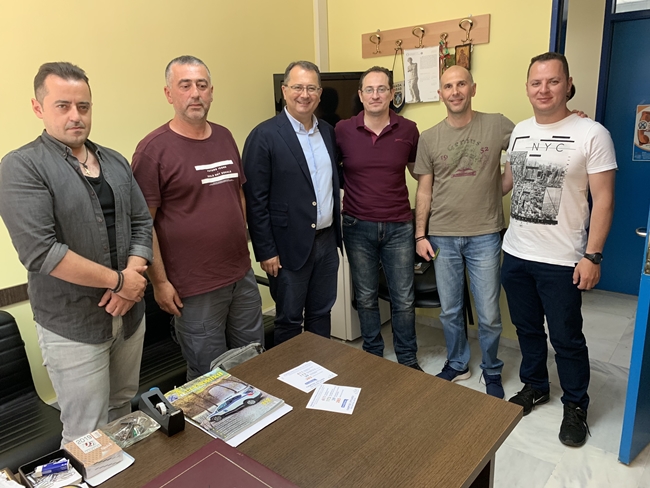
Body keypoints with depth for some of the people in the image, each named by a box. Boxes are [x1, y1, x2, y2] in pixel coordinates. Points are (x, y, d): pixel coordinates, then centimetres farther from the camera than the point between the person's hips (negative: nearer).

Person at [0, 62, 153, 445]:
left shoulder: (115, 162, 8)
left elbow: (142, 223, 6)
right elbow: (39, 251, -21)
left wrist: (133, 278, -11)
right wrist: (119, 280, -17)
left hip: (129, 313, 6)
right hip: (73, 325, -5)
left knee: (123, 411, 21)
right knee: (88, 435, 5)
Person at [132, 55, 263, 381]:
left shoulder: (224, 137, 8)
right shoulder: (154, 149, -11)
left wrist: (243, 246, 14)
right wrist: (160, 281, -11)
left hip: (242, 275, 6)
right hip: (195, 287, -6)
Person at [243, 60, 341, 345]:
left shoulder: (328, 132, 8)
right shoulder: (264, 136, -12)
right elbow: (255, 199, -13)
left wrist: (335, 232, 11)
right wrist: (266, 251, -13)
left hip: (327, 240, 6)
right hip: (290, 246, -6)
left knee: (321, 314, 19)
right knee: (289, 321, 10)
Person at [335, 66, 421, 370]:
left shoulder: (408, 130, 0)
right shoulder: (343, 131, -2)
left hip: (398, 227, 0)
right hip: (358, 227, 0)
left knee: (404, 299, 8)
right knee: (365, 297, 12)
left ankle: (408, 359, 27)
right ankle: (373, 355, 32)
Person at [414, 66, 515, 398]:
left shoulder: (497, 125, -3)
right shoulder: (429, 138, 3)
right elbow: (424, 190, 5)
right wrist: (420, 235, 2)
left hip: (484, 236, -2)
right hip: (443, 237, 2)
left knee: (489, 315, 6)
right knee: (449, 311, 13)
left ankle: (492, 371, 30)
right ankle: (457, 364, 35)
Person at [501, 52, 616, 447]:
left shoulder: (592, 134, -10)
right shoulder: (519, 131, 6)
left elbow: (603, 199, -11)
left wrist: (592, 256, -15)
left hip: (561, 261, -5)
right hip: (515, 253, 5)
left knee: (566, 338, 8)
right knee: (527, 328, 19)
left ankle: (576, 406, 30)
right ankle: (535, 387, 40)